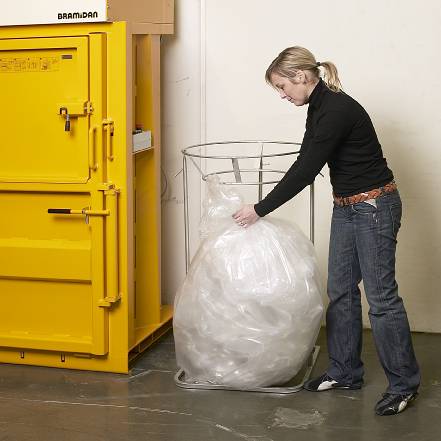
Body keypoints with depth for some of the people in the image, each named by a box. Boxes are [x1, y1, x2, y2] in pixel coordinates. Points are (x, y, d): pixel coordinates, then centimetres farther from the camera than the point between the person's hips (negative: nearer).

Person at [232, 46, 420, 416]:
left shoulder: (336, 110, -23)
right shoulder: (320, 107, 7)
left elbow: (304, 172, -22)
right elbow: (304, 166, 14)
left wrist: (260, 210, -14)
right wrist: (264, 206, 15)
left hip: (375, 205, -10)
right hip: (346, 206, 10)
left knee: (380, 295, -3)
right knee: (341, 290, 13)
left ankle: (404, 384, 9)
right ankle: (345, 372, 25)